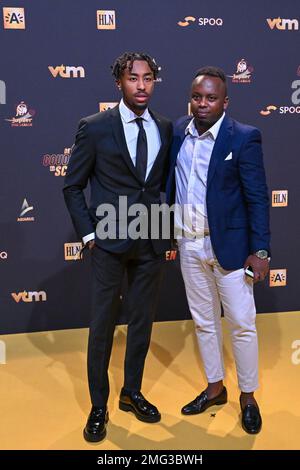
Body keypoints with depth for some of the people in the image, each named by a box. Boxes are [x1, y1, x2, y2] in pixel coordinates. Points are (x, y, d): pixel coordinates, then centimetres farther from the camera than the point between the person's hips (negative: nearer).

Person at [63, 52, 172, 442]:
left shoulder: (165, 128, 6)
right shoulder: (95, 127, -5)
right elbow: (73, 186, -1)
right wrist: (88, 233, -7)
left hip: (152, 241, 4)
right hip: (110, 241, -3)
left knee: (143, 321, 14)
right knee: (103, 324, 6)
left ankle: (132, 393, 34)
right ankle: (98, 406, 24)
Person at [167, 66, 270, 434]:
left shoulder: (244, 138, -11)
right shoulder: (177, 132, 3)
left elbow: (257, 198, -10)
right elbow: (170, 184, 8)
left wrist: (259, 250, -13)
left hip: (228, 245, -4)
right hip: (189, 245, 5)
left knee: (241, 324, 6)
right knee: (203, 321, 16)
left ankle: (248, 396, 26)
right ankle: (215, 388, 34)